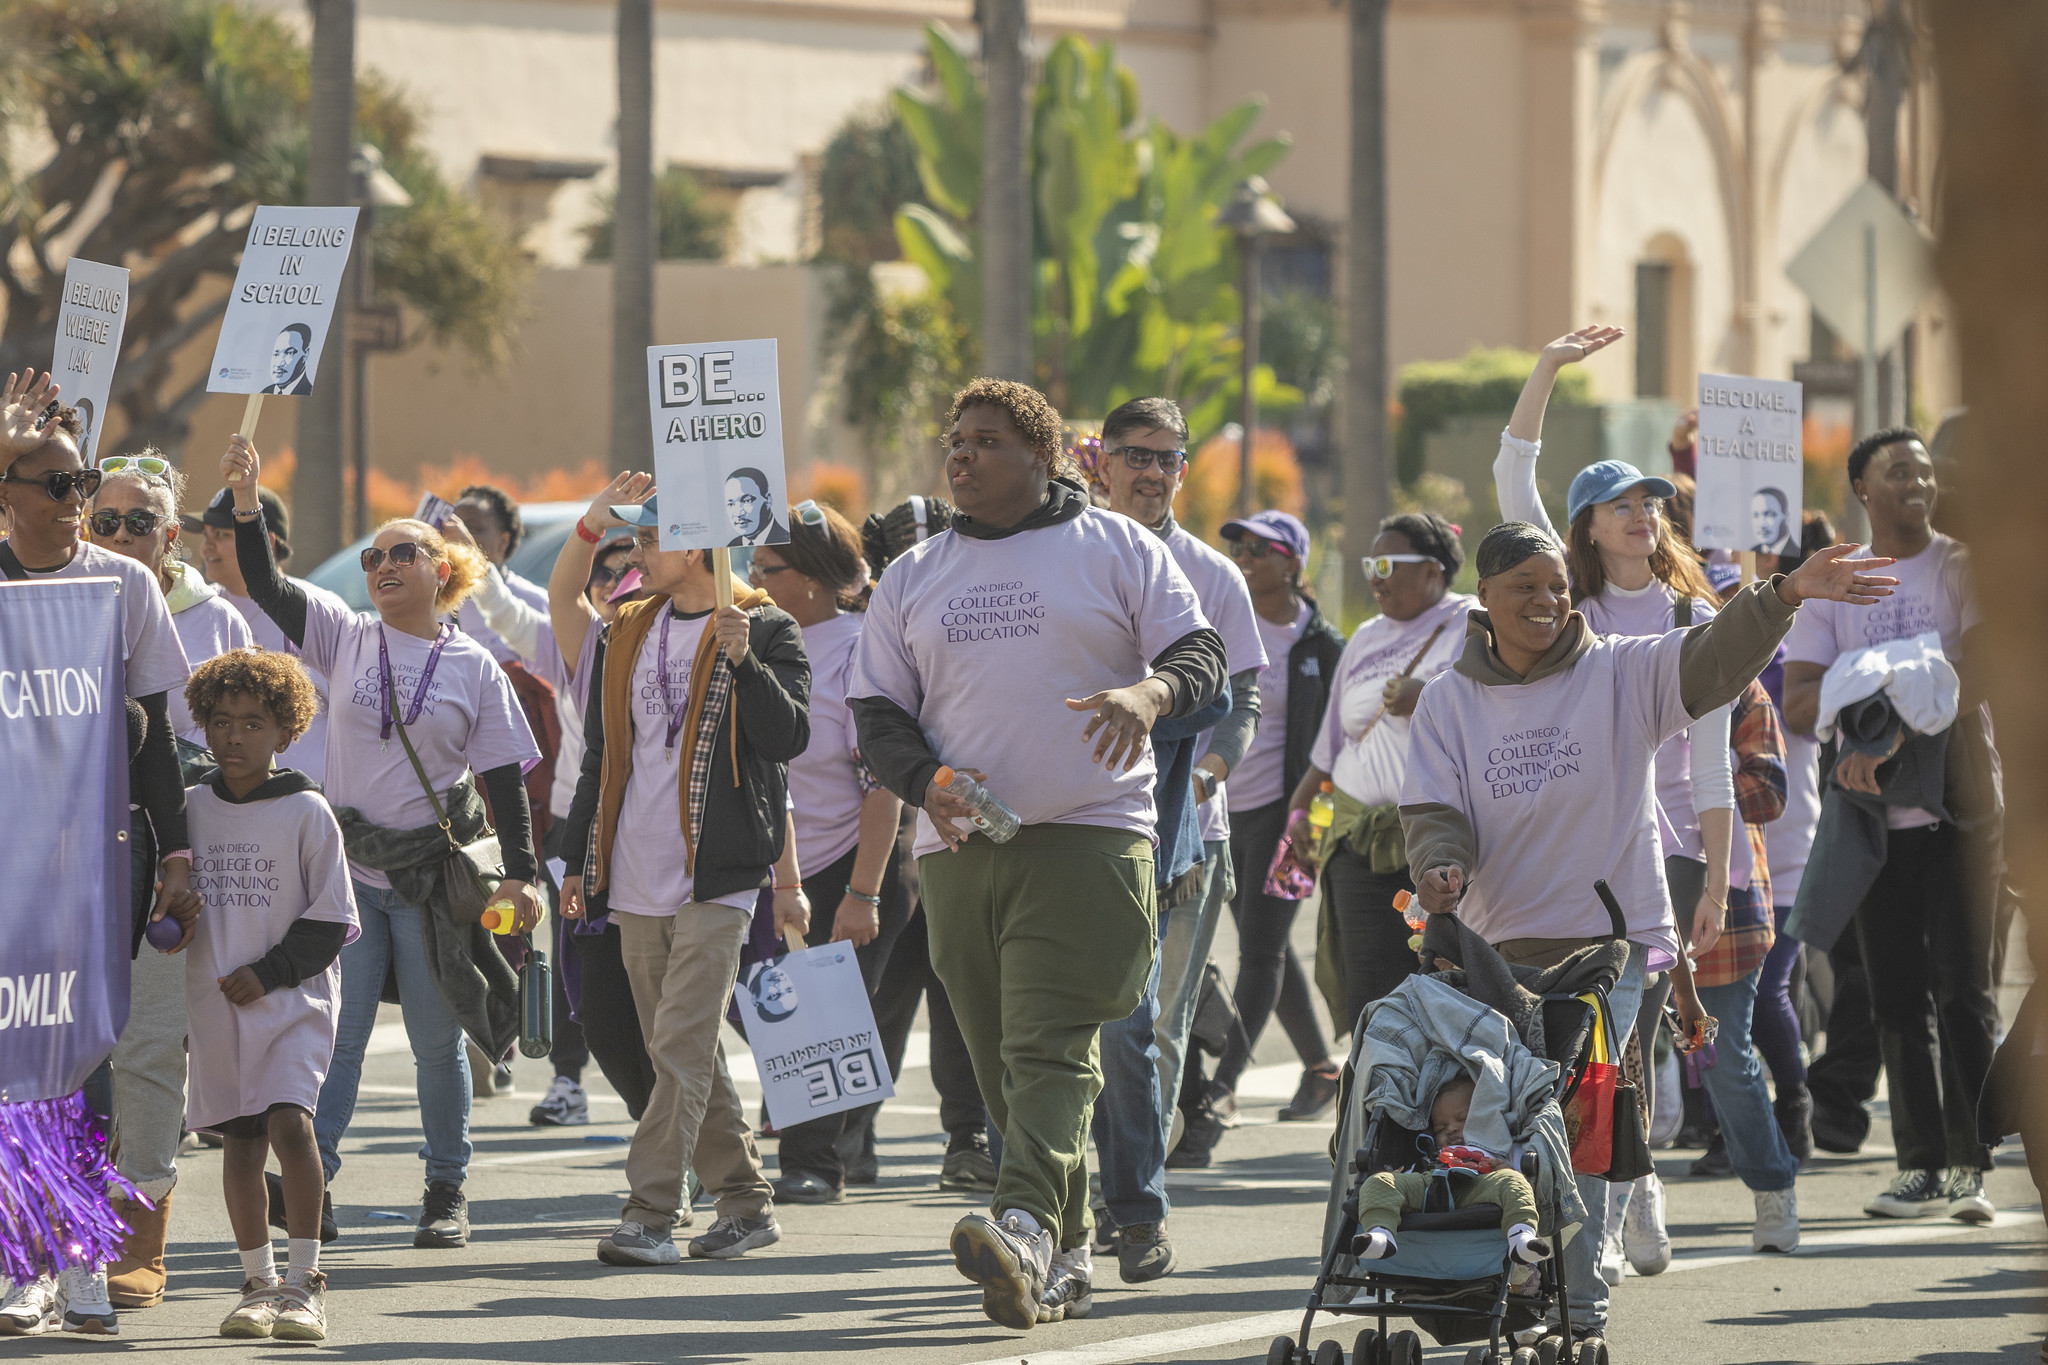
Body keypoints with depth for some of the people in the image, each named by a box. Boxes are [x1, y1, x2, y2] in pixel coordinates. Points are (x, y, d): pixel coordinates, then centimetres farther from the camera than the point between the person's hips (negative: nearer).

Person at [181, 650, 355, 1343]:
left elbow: (331, 918, -4)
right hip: (215, 1000, 4)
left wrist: (269, 973, -10)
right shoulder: (191, 808, 7)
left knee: (289, 1122, -20)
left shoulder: (306, 812, -5)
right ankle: (258, 1280, 19)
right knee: (241, 1139, 8)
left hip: (292, 1000, -4)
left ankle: (303, 1279, -14)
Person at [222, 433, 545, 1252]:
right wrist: (246, 502, -18)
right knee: (337, 1030, -6)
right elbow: (265, 586, -5)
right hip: (348, 870, 1)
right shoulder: (345, 638, 5)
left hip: (432, 874, -1)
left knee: (438, 1040, 5)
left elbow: (504, 778, 2)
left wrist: (521, 874, -5)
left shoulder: (473, 668, 3)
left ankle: (448, 1193, 14)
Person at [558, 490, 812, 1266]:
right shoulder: (625, 635, 16)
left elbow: (788, 738, -13)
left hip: (718, 876, -7)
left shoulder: (763, 630, -3)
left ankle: (650, 1215, -17)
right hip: (638, 878, 7)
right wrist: (581, 861, 17)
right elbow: (602, 756, 20)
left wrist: (742, 660, -25)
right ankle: (745, 1203, 18)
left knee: (682, 1043, -14)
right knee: (679, 1050, 9)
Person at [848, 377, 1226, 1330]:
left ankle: (1024, 1227, -35)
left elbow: (1202, 654, 2)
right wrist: (928, 782, -6)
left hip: (1088, 834, -5)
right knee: (1000, 1062, 6)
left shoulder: (1115, 550, 6)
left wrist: (1150, 691, -22)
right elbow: (876, 711, 15)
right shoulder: (914, 577, 16)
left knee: (1050, 1046, -19)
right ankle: (1067, 1247, 16)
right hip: (960, 849, 5)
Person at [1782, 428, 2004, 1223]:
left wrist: (1891, 737, -25)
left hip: (1959, 800, -3)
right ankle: (1922, 1164, 7)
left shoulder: (1964, 568, 0)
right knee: (1898, 996, 3)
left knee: (1964, 987, -4)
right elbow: (1799, 705, 2)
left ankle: (1972, 1163, -2)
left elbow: (1975, 676, -14)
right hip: (1876, 810, 3)